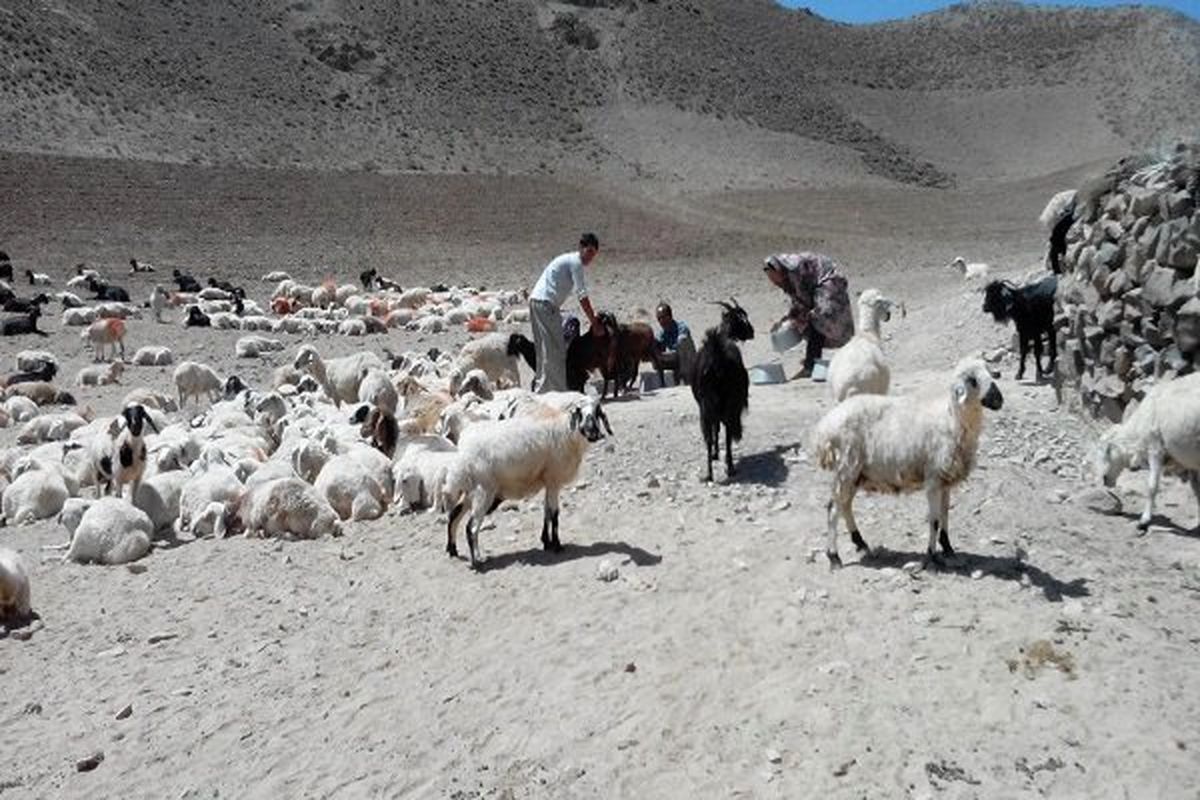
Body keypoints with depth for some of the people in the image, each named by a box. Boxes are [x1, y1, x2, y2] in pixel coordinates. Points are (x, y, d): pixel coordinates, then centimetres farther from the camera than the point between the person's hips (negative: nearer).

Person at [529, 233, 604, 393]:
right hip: (546, 303, -10)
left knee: (544, 349, 14)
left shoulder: (569, 260, 22)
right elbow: (582, 296, -12)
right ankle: (558, 391, -5)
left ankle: (540, 388, 19)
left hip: (536, 301, 10)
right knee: (554, 351, -7)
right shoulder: (575, 262, -8)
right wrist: (595, 323, -10)